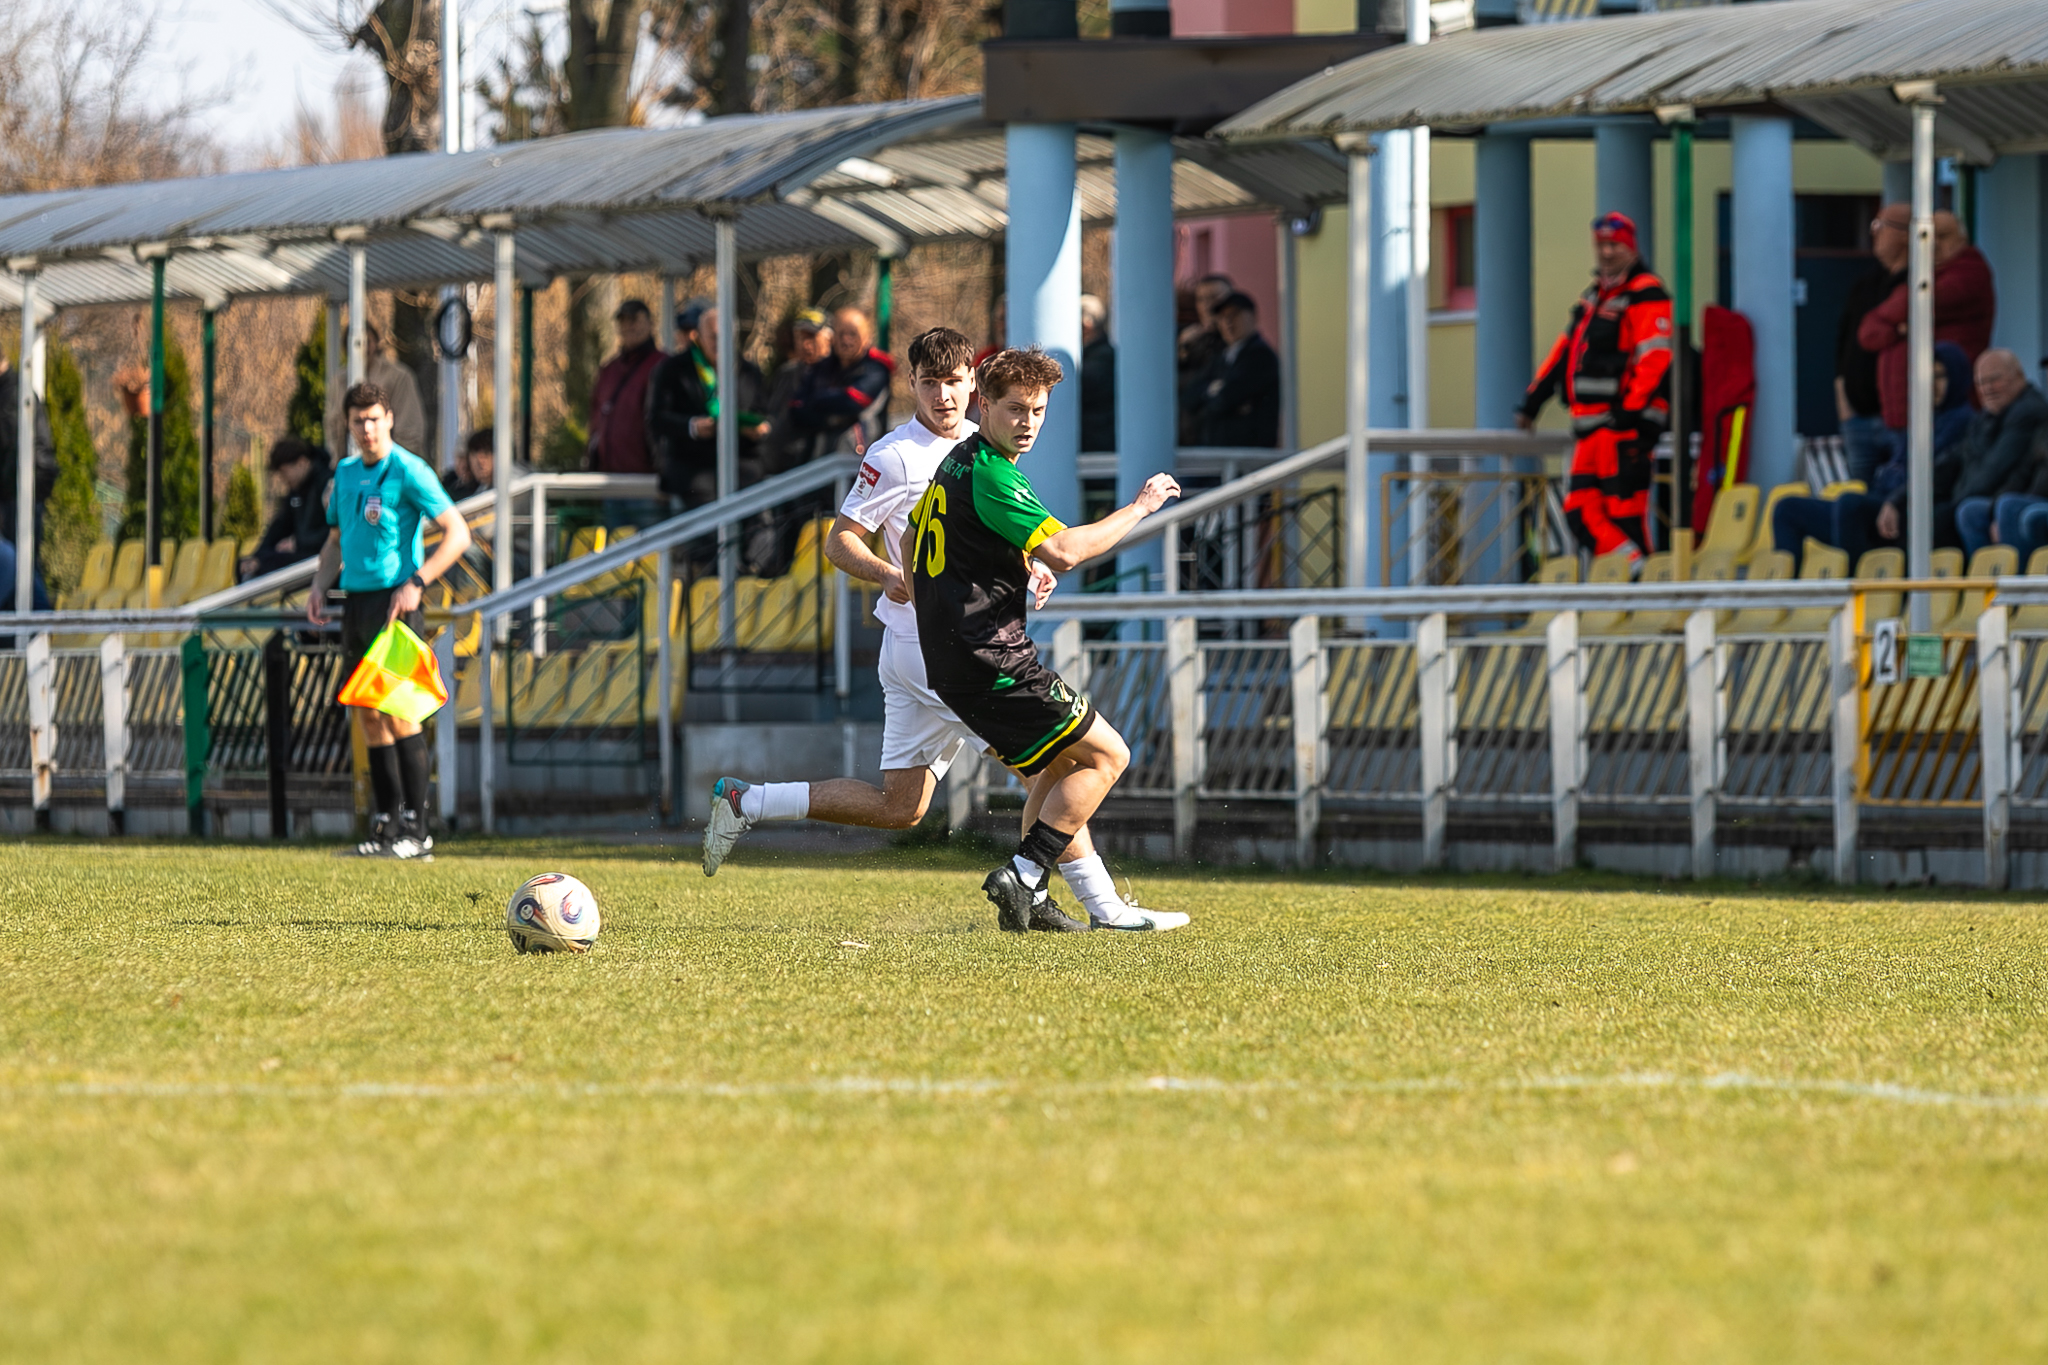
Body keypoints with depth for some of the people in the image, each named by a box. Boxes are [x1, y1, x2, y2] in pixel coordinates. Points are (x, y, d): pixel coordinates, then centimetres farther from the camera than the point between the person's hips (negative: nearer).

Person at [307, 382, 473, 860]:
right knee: (368, 715, 6)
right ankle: (387, 824, 9)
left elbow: (458, 534, -11)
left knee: (397, 709, -13)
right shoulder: (345, 474, 15)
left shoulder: (409, 472, -8)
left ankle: (415, 827, -11)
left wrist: (416, 584, -19)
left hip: (393, 600, -8)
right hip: (356, 601, 8)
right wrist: (320, 585, 9)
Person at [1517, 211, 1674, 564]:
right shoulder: (1595, 296, 23)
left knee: (1623, 507, -12)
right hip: (1592, 427, 9)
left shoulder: (1646, 295, -6)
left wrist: (1633, 411, -23)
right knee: (1581, 511, 2)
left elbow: (1655, 357, -16)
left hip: (1627, 421, -9)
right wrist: (1532, 400, 26)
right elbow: (1565, 350, 27)